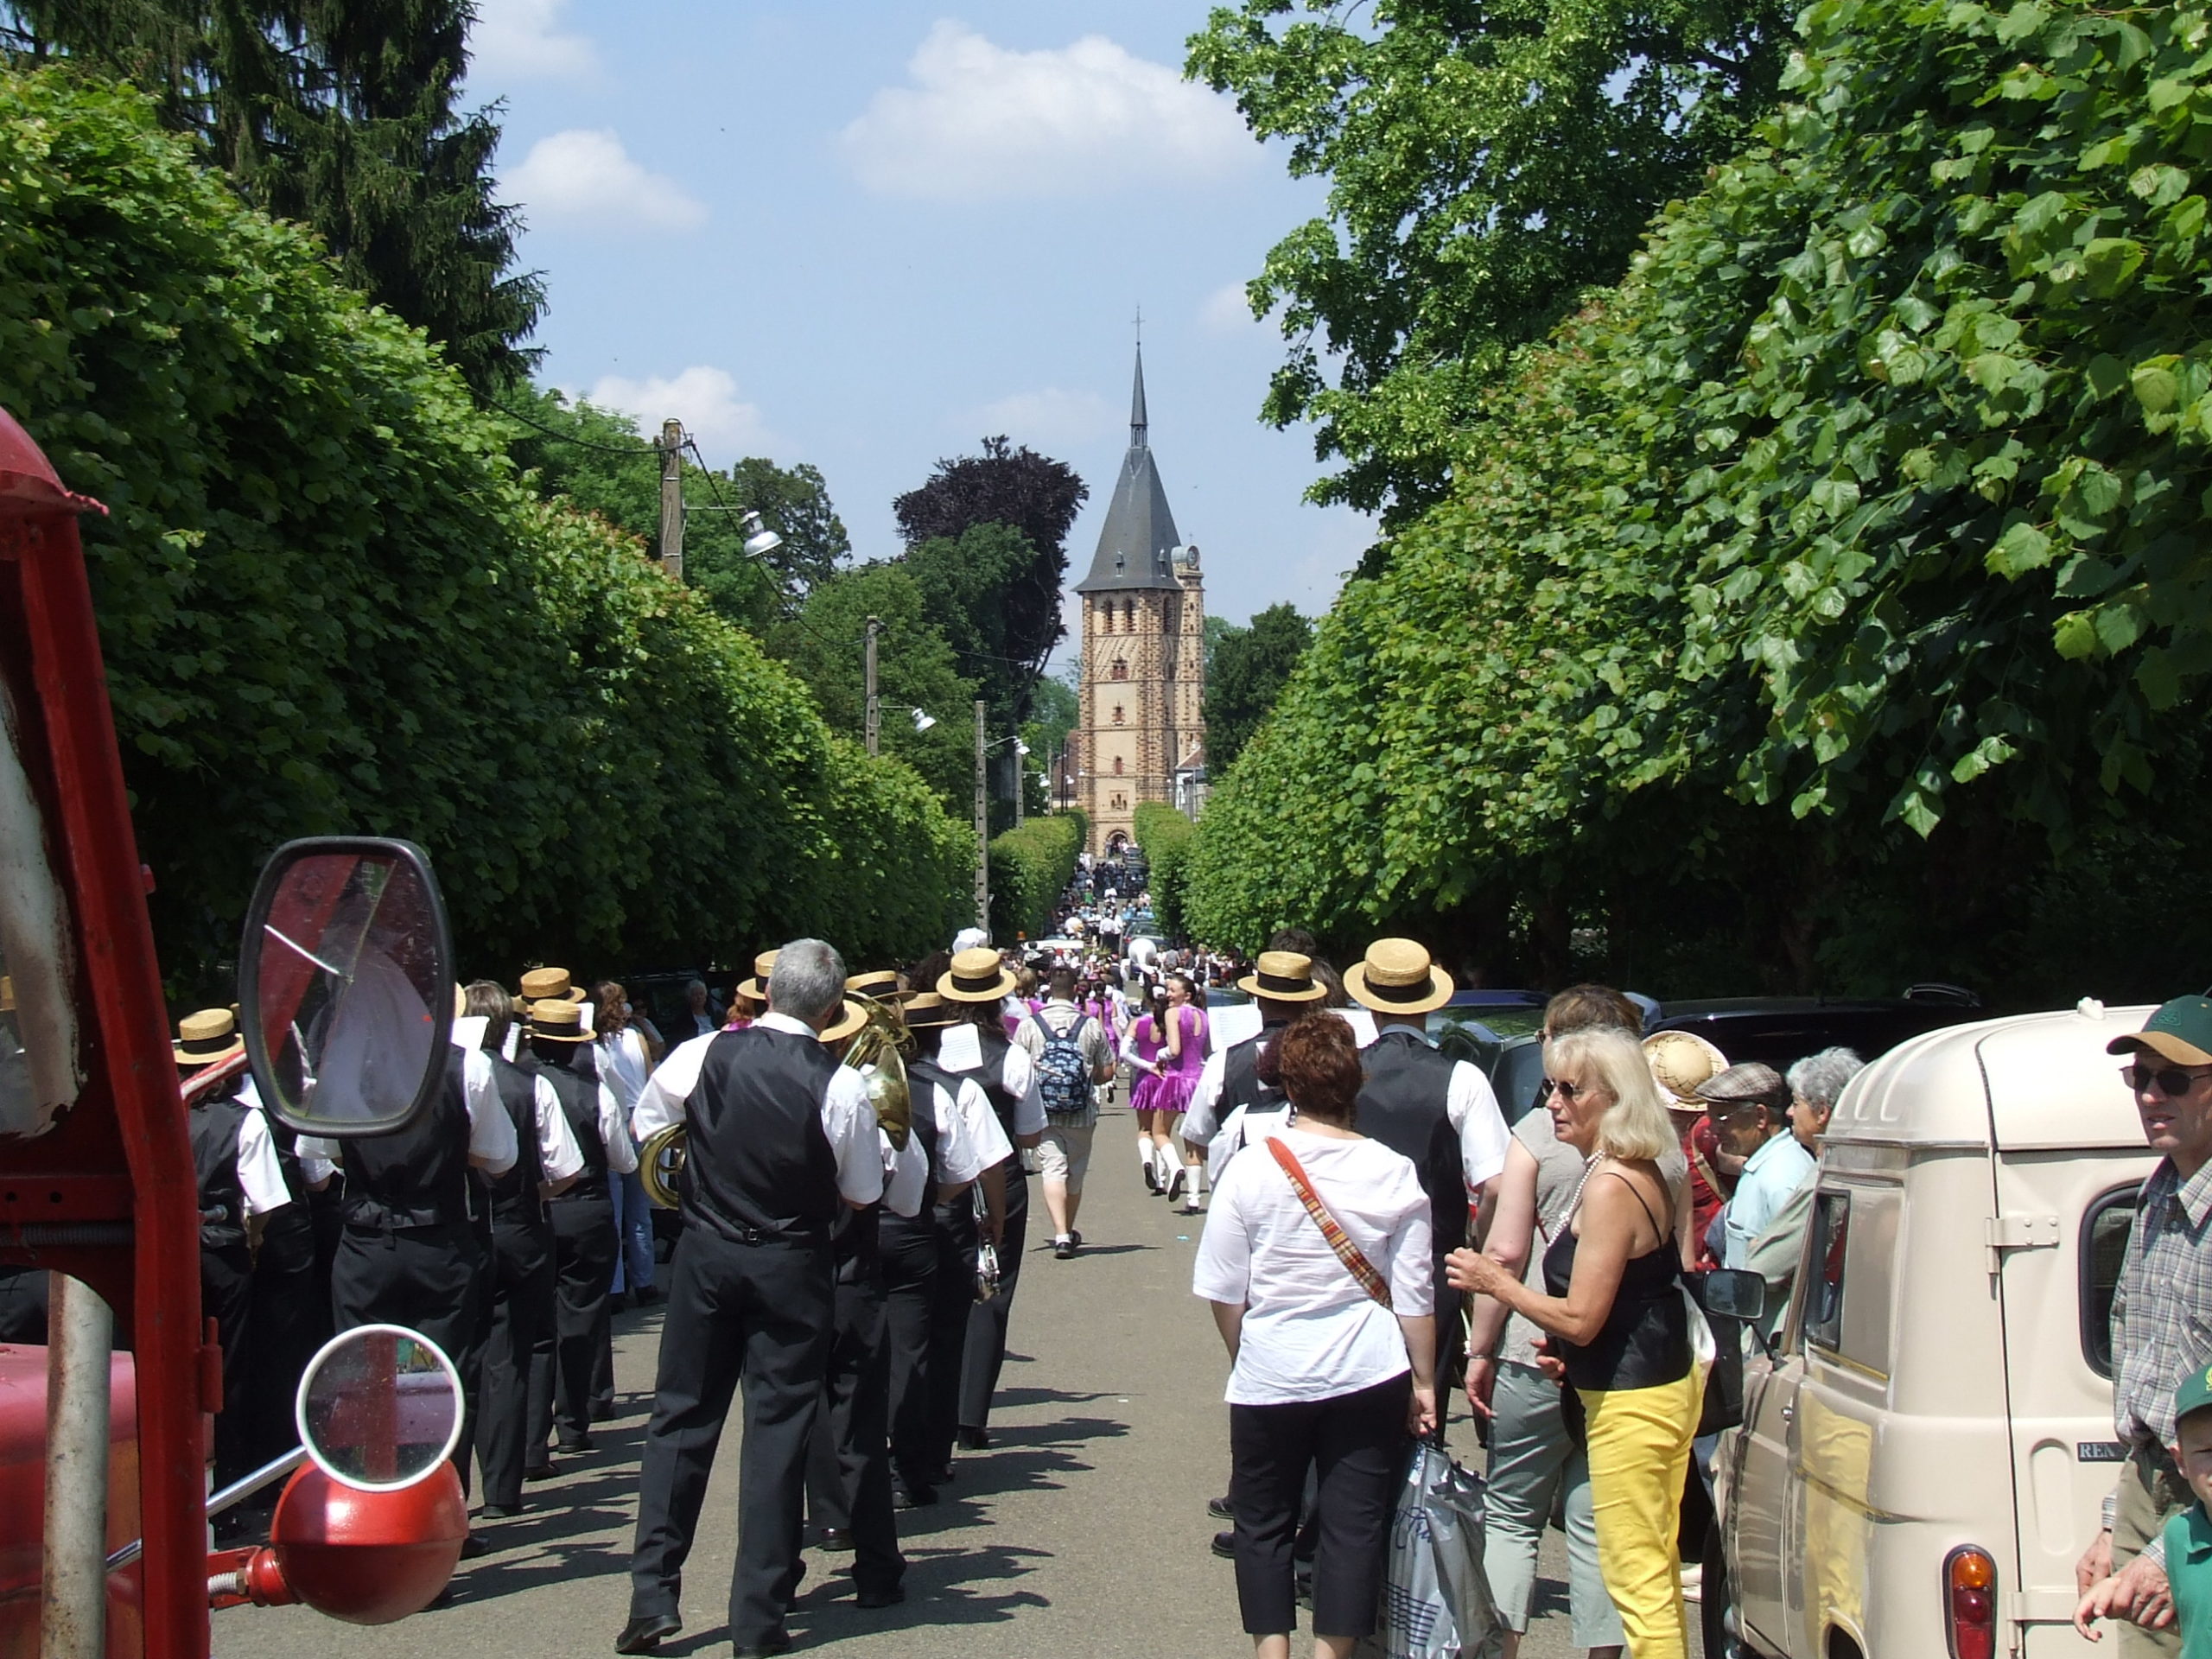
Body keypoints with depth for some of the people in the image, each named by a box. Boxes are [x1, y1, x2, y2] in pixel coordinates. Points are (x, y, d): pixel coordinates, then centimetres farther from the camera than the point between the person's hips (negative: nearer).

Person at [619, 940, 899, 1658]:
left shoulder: (702, 1055, -7)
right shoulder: (842, 1086, -13)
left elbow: (643, 1128, 9)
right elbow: (861, 1195, -4)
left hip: (705, 1253, 2)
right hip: (793, 1268, -2)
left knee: (682, 1417, 11)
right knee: (777, 1430, 5)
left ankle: (653, 1595, 7)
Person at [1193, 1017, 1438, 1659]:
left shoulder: (1251, 1171, -9)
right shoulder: (1394, 1174, -6)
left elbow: (1223, 1291, -4)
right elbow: (1414, 1294, -3)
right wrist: (1423, 1381, 7)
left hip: (1269, 1379, -1)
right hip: (1368, 1378, 1)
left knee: (1264, 1524, 13)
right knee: (1353, 1526, 7)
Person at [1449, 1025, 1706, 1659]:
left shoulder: (1608, 1187, -21)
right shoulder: (1645, 1174, 9)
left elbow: (1581, 1319, -22)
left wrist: (1494, 1283, -11)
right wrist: (1559, 1340, 13)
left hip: (1629, 1402, -10)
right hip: (1667, 1383, 10)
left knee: (1637, 1580, -3)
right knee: (1658, 1570, 18)